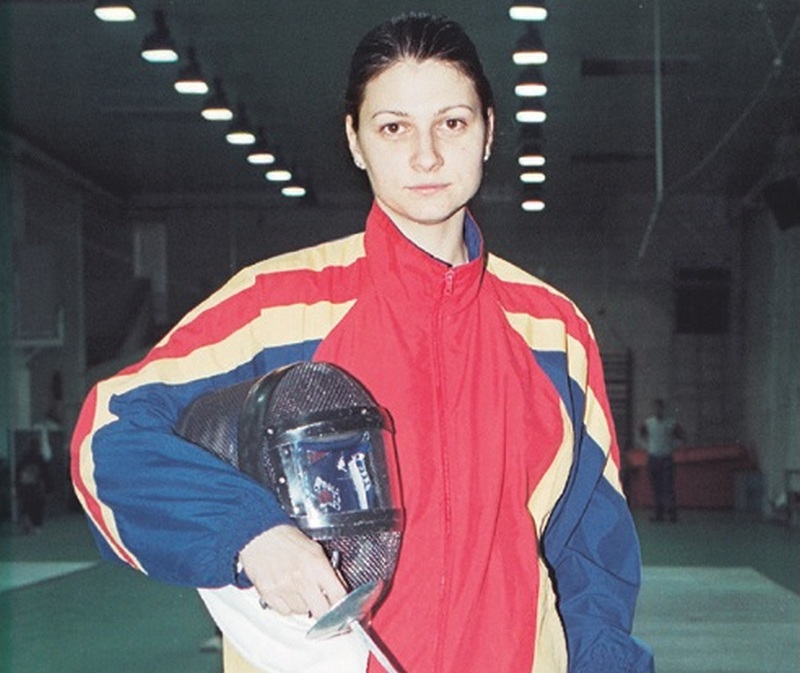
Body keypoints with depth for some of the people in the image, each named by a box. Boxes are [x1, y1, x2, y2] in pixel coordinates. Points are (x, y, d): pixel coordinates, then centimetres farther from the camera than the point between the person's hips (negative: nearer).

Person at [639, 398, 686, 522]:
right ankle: (658, 513, 11)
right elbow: (641, 431, 24)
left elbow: (682, 436, 12)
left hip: (666, 458, -2)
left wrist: (673, 445, 5)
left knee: (668, 487, -9)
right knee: (656, 488, 4)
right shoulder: (647, 422, 1)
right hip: (653, 458, 2)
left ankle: (672, 514, -7)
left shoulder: (671, 423, -3)